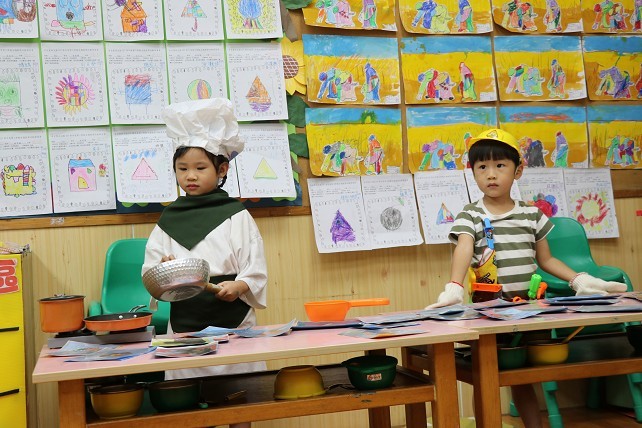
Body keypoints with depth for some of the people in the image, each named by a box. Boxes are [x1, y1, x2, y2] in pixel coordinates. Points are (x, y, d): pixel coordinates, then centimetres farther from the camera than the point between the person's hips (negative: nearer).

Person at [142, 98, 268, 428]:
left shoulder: (236, 216, 1)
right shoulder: (168, 220, 9)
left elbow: (256, 271, -3)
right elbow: (150, 273, 7)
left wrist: (238, 286, -22)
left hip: (231, 319, -2)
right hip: (184, 323, 2)